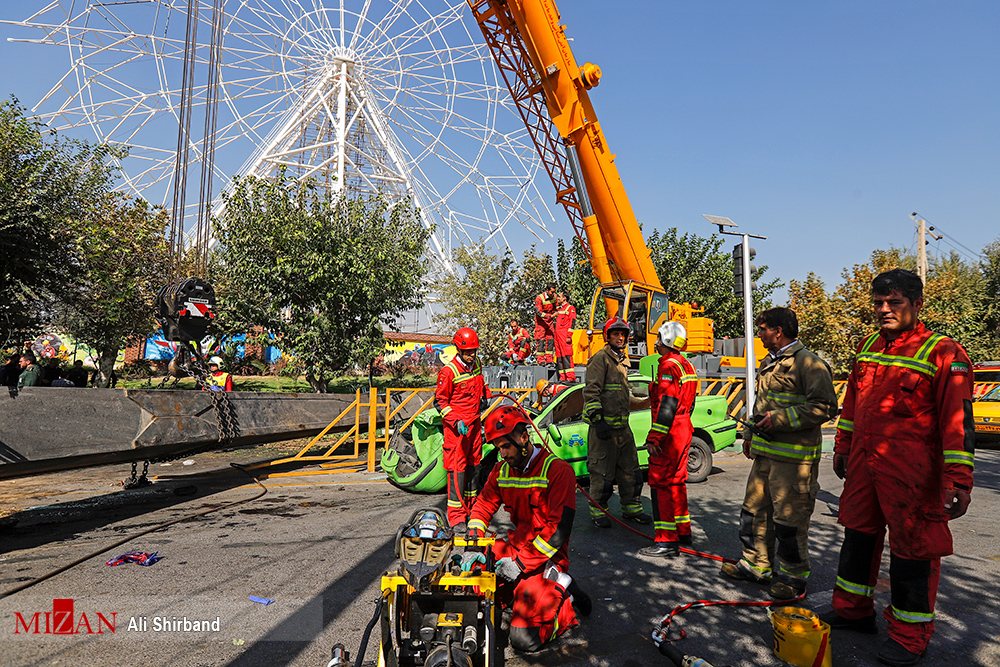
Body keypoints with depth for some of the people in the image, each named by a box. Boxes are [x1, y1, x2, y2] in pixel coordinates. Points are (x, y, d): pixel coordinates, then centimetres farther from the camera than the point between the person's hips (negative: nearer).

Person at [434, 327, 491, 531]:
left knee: (474, 465, 16)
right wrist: (456, 421, -21)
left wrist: (485, 396, 12)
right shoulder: (449, 371, -15)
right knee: (457, 469, -7)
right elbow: (440, 400, -12)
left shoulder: (477, 364, 7)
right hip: (456, 427, -7)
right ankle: (456, 517, -1)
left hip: (474, 424, 8)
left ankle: (471, 509, 30)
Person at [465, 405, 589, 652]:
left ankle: (565, 599, 7)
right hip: (515, 546, 7)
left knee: (525, 638, -18)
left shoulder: (558, 470, -16)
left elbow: (559, 530, -20)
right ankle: (513, 598, 7)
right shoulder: (501, 471, 6)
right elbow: (483, 507, 7)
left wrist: (521, 563, -21)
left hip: (546, 557, -7)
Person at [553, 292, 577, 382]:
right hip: (557, 334, 8)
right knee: (559, 356, 4)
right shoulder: (558, 308, 24)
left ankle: (571, 377, -15)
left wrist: (569, 336, -16)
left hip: (564, 335, -8)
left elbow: (572, 322, -8)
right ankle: (562, 377, 6)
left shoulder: (570, 308, 0)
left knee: (567, 355, -13)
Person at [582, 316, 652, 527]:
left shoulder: (623, 361, 19)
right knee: (602, 472, -2)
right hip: (603, 426, -8)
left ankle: (631, 508, 28)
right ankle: (598, 512, 13)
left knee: (630, 470, 14)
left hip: (622, 426, 8)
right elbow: (591, 392, -16)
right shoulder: (601, 359, -8)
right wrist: (598, 421, -22)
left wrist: (647, 402, 20)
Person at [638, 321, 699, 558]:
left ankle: (666, 542, -6)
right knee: (676, 481, 18)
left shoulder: (669, 366, -16)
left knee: (661, 484, -7)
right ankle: (683, 531, 28)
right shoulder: (686, 365, 16)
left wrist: (654, 437, -23)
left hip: (669, 433, -10)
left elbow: (667, 405, -23)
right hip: (683, 430, 10)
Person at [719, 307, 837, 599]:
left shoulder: (808, 363, -12)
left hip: (793, 456, -9)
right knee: (755, 509, 15)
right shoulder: (769, 363, 17)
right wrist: (750, 435, 22)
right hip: (764, 453, 9)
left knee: (789, 518, -1)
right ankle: (757, 564, 29)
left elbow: (825, 406, -18)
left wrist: (780, 419, -21)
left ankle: (793, 575, 15)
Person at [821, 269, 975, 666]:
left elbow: (958, 421, -14)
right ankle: (853, 611, 34)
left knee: (911, 549, 3)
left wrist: (959, 480, -17)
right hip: (863, 466, 7)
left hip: (911, 474, -6)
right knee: (858, 536, 17)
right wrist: (843, 447, 21)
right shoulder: (867, 347, 11)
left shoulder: (943, 354, -10)